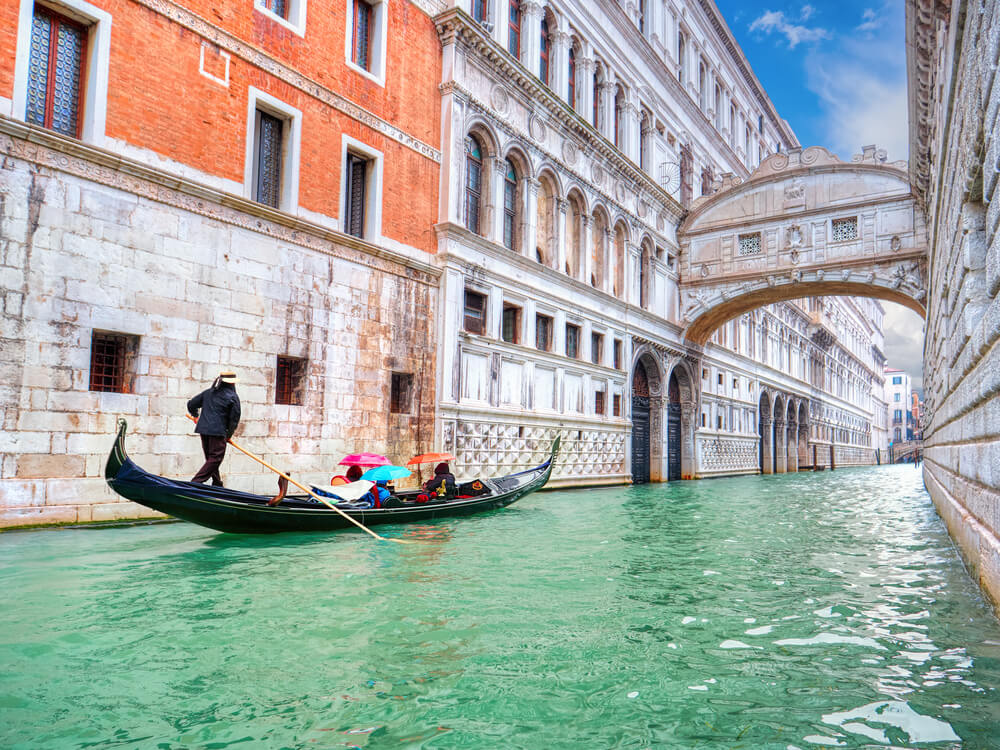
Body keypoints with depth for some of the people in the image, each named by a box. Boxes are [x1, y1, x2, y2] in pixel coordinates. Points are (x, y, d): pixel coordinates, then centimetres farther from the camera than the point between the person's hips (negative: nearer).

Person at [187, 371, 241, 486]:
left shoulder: (208, 393, 13)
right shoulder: (233, 397, -3)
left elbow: (191, 404, 17)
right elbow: (235, 418, -4)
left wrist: (195, 415, 38)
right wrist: (228, 435, 9)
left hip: (203, 429, 7)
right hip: (218, 431, -7)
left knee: (211, 458, 16)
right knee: (215, 459, -2)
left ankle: (217, 484, 24)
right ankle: (196, 482, -12)